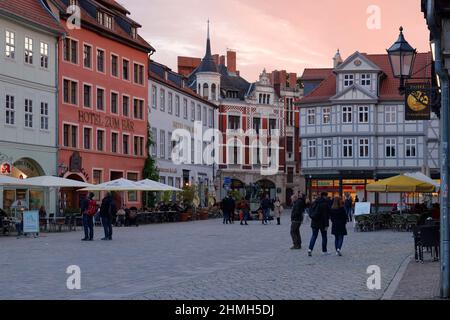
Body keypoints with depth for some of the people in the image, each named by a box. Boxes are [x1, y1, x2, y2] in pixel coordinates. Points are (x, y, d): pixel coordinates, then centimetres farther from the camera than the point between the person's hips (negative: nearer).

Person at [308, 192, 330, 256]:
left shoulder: (315, 202, 7)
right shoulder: (324, 204, -15)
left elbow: (310, 212, 13)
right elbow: (325, 215, -17)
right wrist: (326, 225, -16)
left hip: (314, 222, 6)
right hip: (322, 223, -6)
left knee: (314, 236, 9)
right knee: (324, 236, 9)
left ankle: (310, 249, -7)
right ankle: (324, 251, 15)